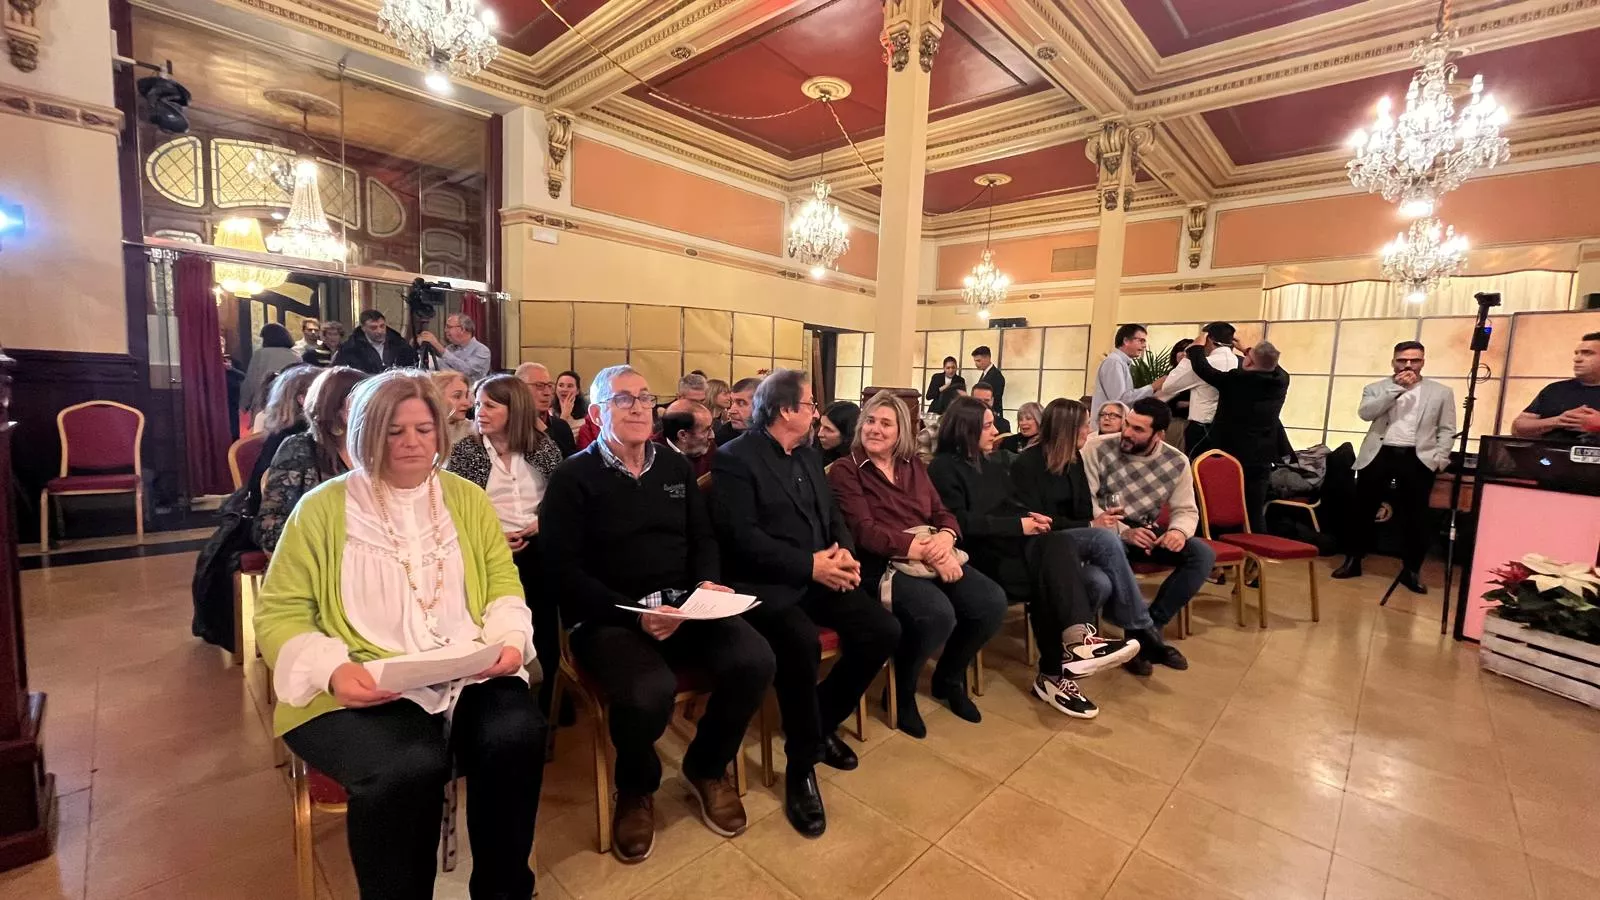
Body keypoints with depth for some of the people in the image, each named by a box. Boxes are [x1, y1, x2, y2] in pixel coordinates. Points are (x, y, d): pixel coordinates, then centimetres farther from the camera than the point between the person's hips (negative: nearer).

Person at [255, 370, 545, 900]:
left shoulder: (466, 499, 13)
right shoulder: (323, 508, 5)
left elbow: (503, 582, 11)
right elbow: (280, 613, 3)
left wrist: (508, 639, -10)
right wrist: (332, 669, -16)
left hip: (468, 675, 3)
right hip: (363, 689, -2)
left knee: (518, 734, -27)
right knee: (408, 767, -33)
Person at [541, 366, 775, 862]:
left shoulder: (676, 467, 14)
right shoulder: (573, 478, -1)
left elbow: (703, 538, 15)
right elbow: (563, 569, -9)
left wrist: (708, 582, -8)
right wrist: (634, 614, -21)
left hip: (684, 606, 5)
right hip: (607, 616, -4)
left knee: (755, 662, -20)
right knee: (649, 692, -34)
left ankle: (707, 766, 12)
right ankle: (636, 788, 6)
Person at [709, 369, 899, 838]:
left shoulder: (809, 456, 16)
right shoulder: (735, 458, -9)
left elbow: (834, 516, 16)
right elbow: (743, 537, -18)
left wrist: (845, 553, -6)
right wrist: (809, 565, -20)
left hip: (821, 575, 8)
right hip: (766, 583, -7)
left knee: (883, 630, -9)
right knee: (802, 642, -34)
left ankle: (823, 722, 15)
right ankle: (801, 767, -8)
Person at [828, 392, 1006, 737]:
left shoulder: (914, 465, 17)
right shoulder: (845, 471, -1)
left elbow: (942, 512, 12)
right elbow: (865, 531, -12)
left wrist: (944, 539, -13)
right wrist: (924, 549, -20)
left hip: (935, 556, 6)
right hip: (883, 563, -6)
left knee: (992, 602, -15)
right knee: (937, 614, -31)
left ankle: (949, 677, 15)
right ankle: (902, 692, 1)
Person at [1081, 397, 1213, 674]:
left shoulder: (1177, 461, -1)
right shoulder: (1097, 448, -13)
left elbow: (1186, 510, 2)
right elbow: (1084, 503, -16)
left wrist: (1179, 530, -23)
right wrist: (1124, 532, -27)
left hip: (1147, 532, 5)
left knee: (1204, 555, -16)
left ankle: (1149, 628, -10)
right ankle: (1145, 632, -18)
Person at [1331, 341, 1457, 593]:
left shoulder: (1441, 392, 11)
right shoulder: (1376, 388, 9)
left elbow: (1447, 430, 9)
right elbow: (1365, 413, -10)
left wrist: (1439, 458, -3)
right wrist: (1397, 388, -12)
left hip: (1418, 459, 1)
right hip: (1378, 455, 0)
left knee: (1416, 517, 3)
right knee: (1362, 511, 4)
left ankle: (1411, 570, 15)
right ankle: (1352, 561, 16)